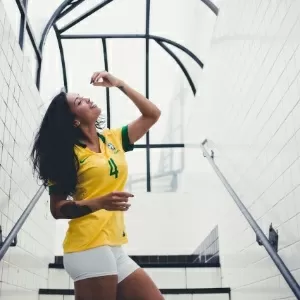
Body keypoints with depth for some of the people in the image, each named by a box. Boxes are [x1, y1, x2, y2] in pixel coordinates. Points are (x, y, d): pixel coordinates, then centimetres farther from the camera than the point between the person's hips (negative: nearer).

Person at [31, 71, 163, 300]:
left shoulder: (113, 139, 14)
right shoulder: (69, 153, -4)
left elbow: (152, 114, 17)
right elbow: (57, 209, -8)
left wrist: (119, 84, 10)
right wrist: (101, 203, -22)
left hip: (114, 247, 7)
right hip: (90, 247, -7)